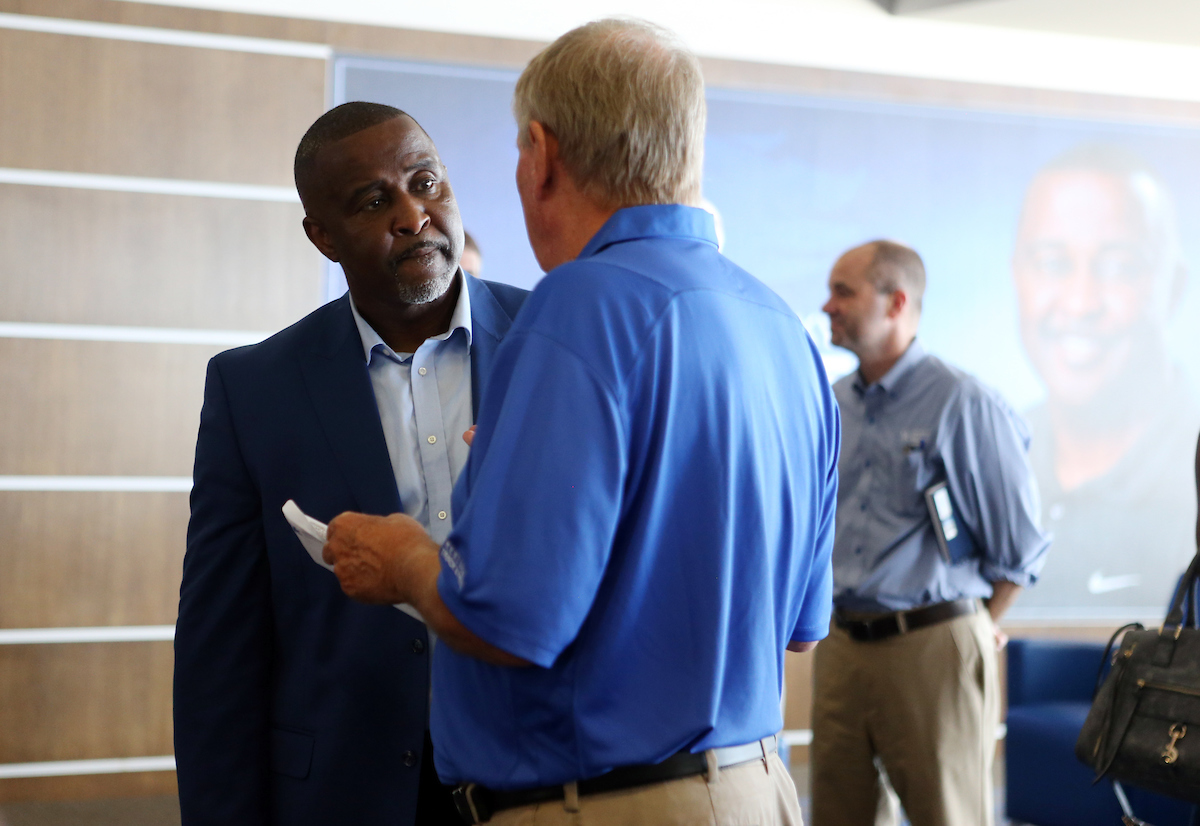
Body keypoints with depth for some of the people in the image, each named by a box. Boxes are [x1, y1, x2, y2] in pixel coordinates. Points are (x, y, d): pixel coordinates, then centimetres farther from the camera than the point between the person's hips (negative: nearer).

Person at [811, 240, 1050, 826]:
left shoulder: (962, 404, -9)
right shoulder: (829, 405, 9)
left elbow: (1019, 546, -5)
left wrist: (974, 626, 4)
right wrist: (838, 613, 15)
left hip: (931, 648, -6)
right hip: (842, 644, 6)